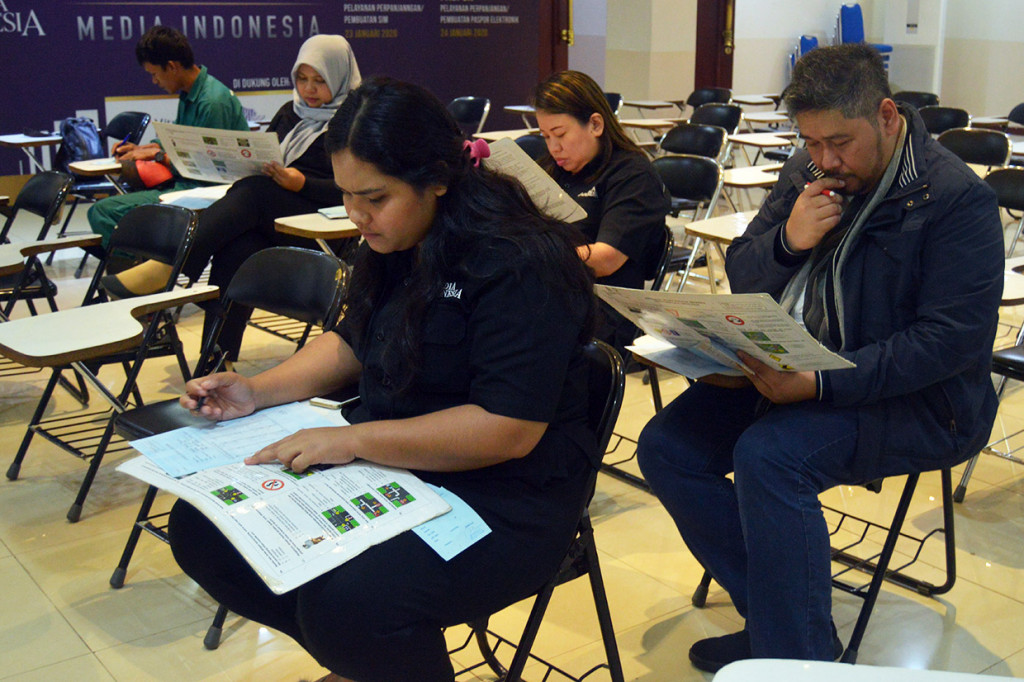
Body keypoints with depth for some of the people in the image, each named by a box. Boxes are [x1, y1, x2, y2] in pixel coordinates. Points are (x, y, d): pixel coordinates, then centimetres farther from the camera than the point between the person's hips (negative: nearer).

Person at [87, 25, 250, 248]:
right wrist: (140, 149, 16)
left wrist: (158, 155, -7)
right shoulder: (187, 95, 13)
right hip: (185, 183, 11)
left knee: (103, 212, -18)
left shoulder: (214, 101, -19)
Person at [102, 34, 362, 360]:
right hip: (273, 218, 5)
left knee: (254, 192, -33)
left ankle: (166, 266, -36)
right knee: (236, 249, -30)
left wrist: (302, 184, -20)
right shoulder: (291, 113, 23)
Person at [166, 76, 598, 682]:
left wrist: (354, 439, -25)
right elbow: (354, 343, 21)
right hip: (383, 463, 8)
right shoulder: (395, 243, 6)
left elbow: (509, 430, -25)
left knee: (347, 602, -33)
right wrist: (257, 392, 5)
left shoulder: (521, 264, -20)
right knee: (202, 527, -3)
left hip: (502, 498, -8)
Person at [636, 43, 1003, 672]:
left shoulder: (957, 197, -12)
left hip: (911, 398, -7)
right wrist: (788, 241, -13)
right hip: (789, 367, 7)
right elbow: (740, 279, 11)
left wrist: (822, 384, -29)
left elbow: (951, 338, -20)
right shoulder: (806, 173, 8)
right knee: (666, 447, -9)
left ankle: (801, 653, -15)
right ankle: (771, 615, 0)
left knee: (768, 455, -33)